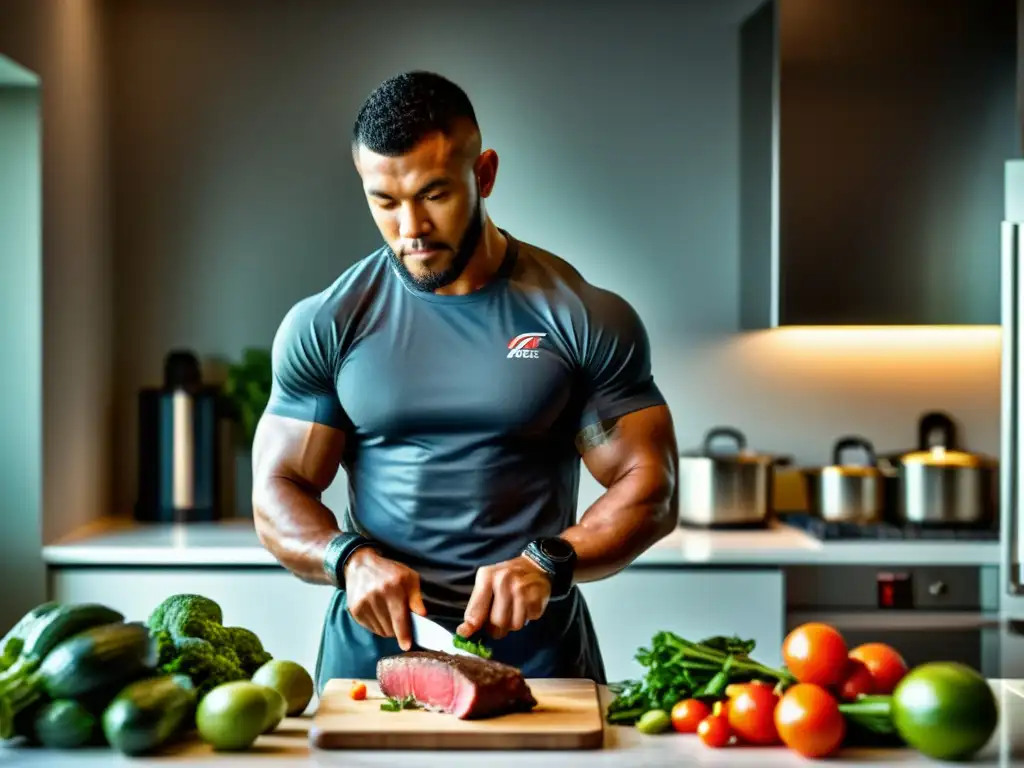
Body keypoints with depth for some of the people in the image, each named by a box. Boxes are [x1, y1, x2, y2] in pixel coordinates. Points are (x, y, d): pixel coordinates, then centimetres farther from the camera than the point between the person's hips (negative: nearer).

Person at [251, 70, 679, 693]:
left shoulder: (585, 319, 1)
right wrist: (350, 558, -14)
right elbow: (277, 495, 7)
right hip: (372, 645, 1)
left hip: (537, 648, -1)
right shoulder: (323, 326, 6)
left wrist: (547, 563, -17)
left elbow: (649, 487, 1)